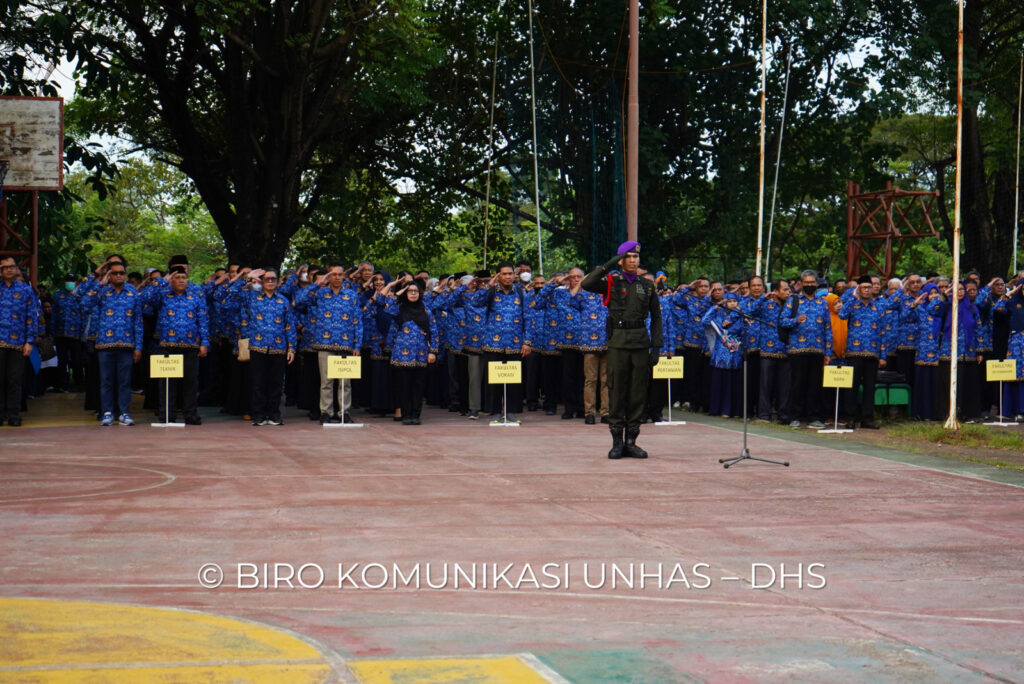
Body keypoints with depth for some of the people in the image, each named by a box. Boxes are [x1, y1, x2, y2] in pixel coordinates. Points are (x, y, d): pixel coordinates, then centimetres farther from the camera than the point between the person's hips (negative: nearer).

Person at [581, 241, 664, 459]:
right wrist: (607, 266, -15)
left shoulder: (647, 286, 11)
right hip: (618, 342, -3)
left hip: (641, 343, 3)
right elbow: (586, 284, -15)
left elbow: (656, 317, 12)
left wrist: (656, 345, 4)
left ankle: (631, 441, 12)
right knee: (617, 392, 0)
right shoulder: (612, 282, 2)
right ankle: (617, 442, 6)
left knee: (638, 392, 5)